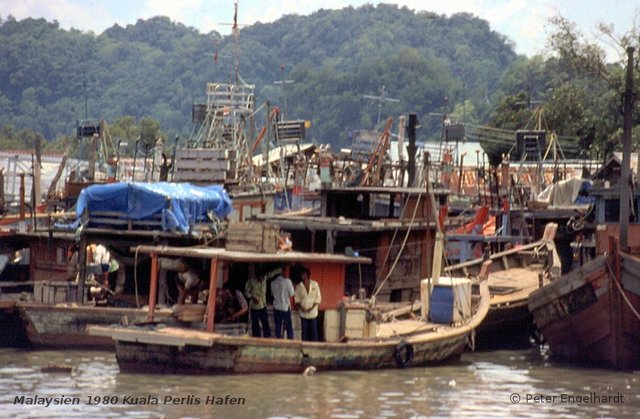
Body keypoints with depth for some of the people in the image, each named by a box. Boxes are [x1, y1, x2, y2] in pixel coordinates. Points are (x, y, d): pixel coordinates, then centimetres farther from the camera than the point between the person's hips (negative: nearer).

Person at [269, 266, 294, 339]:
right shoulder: (287, 281, -13)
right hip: (285, 307, -3)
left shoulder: (273, 283, -1)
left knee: (278, 327, 9)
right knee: (289, 327, 4)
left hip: (276, 307, 3)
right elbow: (291, 294, -6)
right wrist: (292, 287, 10)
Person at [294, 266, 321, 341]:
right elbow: (297, 299, 5)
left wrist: (312, 308, -11)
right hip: (303, 313, 1)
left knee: (313, 331, 1)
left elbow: (318, 298, -1)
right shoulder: (298, 286, 2)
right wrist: (301, 307, -13)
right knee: (304, 331, 5)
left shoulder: (314, 284, -2)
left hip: (313, 312, -1)